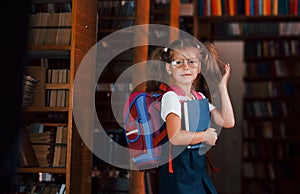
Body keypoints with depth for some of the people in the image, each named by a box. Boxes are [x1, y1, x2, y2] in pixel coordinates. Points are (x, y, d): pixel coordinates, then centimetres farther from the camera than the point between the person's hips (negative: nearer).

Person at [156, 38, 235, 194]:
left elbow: (228, 122, 4)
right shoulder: (171, 97, -14)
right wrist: (205, 136, -11)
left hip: (199, 164, 8)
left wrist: (222, 87, 5)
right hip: (179, 167, -8)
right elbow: (175, 137, -26)